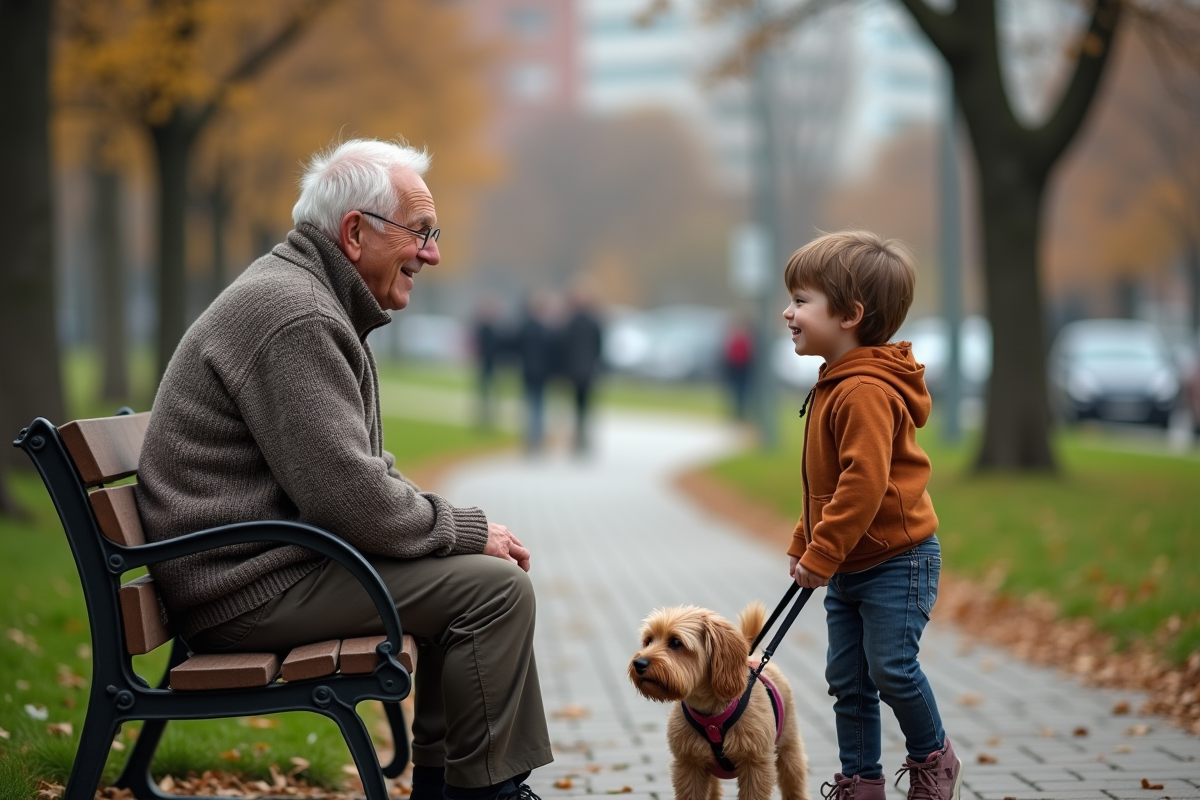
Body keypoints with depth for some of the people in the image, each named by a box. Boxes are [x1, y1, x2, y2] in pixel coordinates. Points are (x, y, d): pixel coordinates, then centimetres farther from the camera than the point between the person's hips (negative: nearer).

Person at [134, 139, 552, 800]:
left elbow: (365, 471, 22)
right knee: (493, 587, -15)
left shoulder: (314, 299, 17)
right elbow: (350, 497, -25)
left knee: (473, 571, 14)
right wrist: (466, 529, -11)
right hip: (246, 584, -11)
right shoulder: (292, 315, -19)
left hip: (272, 558, 11)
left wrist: (457, 525, 6)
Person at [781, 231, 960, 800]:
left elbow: (865, 482, -29)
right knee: (846, 678, 9)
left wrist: (822, 553, -25)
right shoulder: (834, 386, 11)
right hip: (847, 565, 10)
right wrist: (804, 544, 17)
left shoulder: (866, 391, -22)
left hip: (895, 559, -10)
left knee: (890, 667, -8)